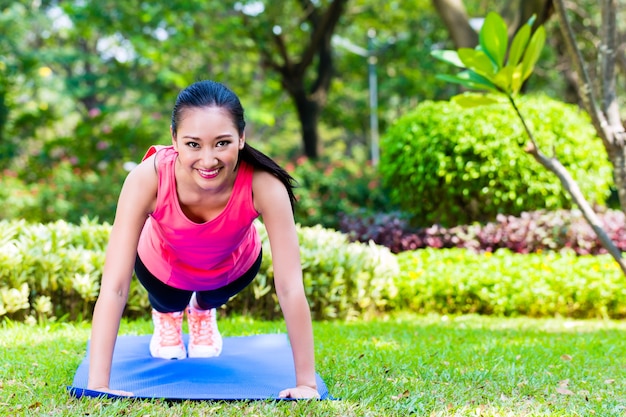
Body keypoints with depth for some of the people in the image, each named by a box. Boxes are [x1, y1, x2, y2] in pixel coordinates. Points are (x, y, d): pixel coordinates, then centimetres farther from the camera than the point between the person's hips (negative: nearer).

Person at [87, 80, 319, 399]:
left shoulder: (264, 185, -43)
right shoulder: (147, 179, -44)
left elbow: (291, 288, -39)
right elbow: (114, 287, -43)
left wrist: (306, 383, -37)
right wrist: (97, 386, -46)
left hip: (233, 265, 1)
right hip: (164, 263, -1)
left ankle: (203, 310, 57)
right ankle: (166, 313, 49)